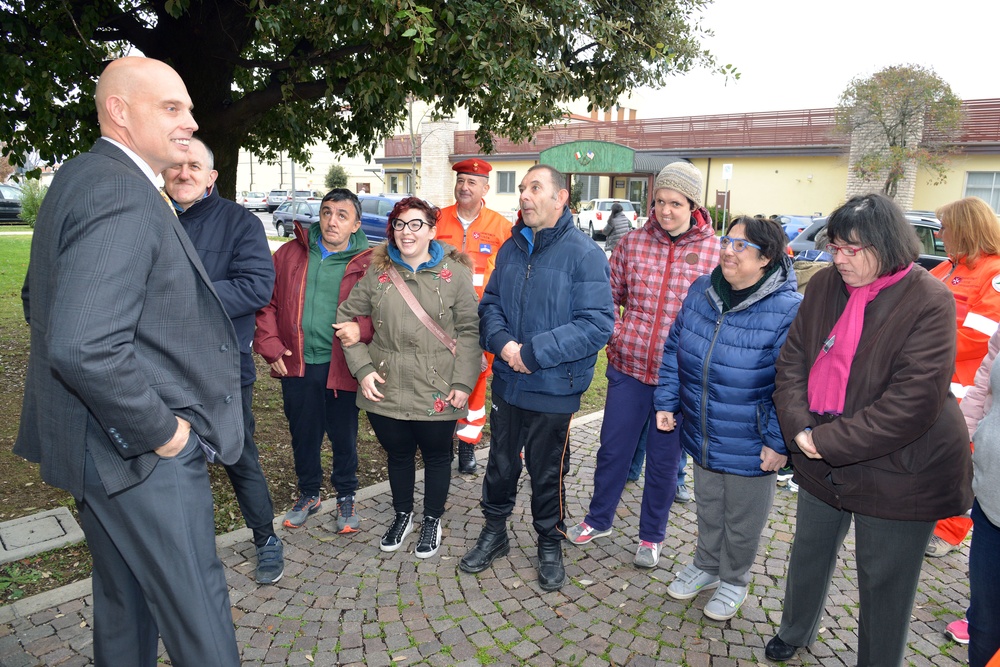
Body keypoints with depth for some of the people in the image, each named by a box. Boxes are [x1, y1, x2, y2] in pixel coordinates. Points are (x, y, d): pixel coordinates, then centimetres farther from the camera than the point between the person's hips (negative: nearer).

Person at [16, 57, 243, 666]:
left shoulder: (78, 179, 11)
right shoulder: (121, 194, -22)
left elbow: (39, 301, 20)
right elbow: (85, 348, -32)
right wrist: (162, 430, -19)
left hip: (107, 440, 10)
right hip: (146, 455, -10)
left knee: (125, 602, 24)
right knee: (197, 608, 4)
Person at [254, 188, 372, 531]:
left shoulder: (368, 263, -4)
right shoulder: (290, 253, 5)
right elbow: (269, 303, 9)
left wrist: (361, 328, -25)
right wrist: (271, 347, 0)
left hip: (341, 367, -2)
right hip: (297, 364, 3)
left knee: (344, 437, 12)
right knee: (303, 435, 17)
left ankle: (346, 497, 34)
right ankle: (308, 494, 39)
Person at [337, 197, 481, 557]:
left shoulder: (454, 273, -5)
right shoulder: (378, 271, 2)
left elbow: (470, 330, -4)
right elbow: (346, 316, 8)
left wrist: (462, 382, -11)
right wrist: (362, 368, -2)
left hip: (437, 392, -2)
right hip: (386, 388, 2)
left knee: (436, 456, 14)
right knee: (398, 454, 18)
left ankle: (432, 520, 37)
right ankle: (402, 515, 42)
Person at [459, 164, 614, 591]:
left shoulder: (585, 255, -14)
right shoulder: (511, 249, 5)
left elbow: (597, 325, -20)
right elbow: (490, 304, 9)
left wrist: (533, 352, -23)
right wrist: (502, 342, -13)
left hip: (554, 390, -5)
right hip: (507, 383, 5)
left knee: (548, 472, 13)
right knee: (501, 463, 19)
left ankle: (550, 544, 36)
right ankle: (494, 532, 41)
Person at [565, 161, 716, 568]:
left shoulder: (714, 252, -7)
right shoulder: (633, 243, -2)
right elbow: (609, 295, 9)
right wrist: (616, 335, -1)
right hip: (628, 368, 2)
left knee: (664, 459, 14)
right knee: (612, 448, 15)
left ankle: (651, 536, 35)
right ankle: (598, 519, 38)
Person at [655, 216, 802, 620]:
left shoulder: (787, 311, -22)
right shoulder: (700, 292, -4)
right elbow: (674, 349, 6)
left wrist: (778, 442, -17)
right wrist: (666, 402, 4)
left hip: (750, 447, -5)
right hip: (702, 435, 5)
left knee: (743, 519, 18)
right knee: (707, 507, 25)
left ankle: (733, 580, 42)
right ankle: (706, 566, 49)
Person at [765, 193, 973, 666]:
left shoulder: (929, 302, -18)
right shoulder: (824, 285, -1)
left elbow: (913, 401, -24)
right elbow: (791, 360, -1)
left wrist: (828, 441, -22)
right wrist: (799, 429, -15)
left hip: (898, 473, -5)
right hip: (820, 465, 6)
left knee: (884, 582, 11)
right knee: (808, 555, 24)